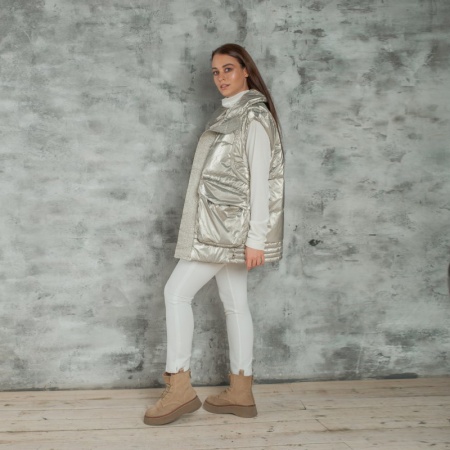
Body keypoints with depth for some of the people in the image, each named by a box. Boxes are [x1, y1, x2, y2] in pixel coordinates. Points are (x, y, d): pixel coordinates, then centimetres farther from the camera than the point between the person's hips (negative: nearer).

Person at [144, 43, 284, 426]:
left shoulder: (254, 116, -10)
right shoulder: (229, 114, 17)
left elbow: (260, 180, -17)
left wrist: (256, 238, -21)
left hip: (230, 224, -9)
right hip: (221, 223, 9)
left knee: (177, 292, -9)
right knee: (235, 303, 8)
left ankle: (179, 388, -2)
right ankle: (241, 393, 15)